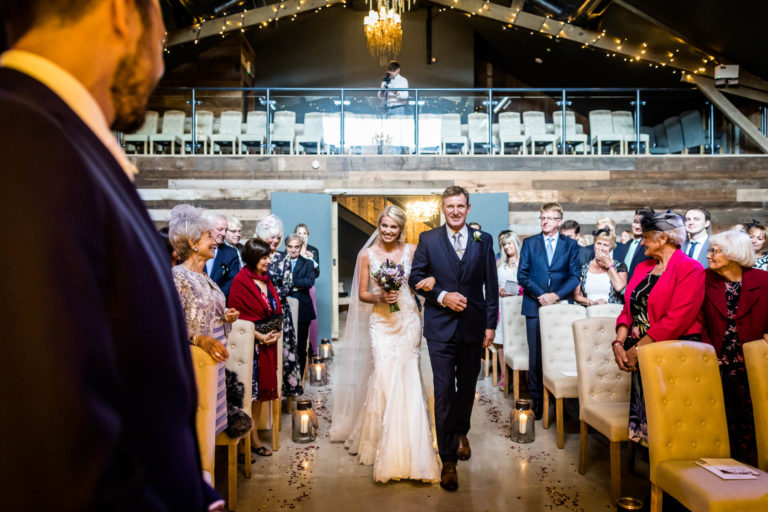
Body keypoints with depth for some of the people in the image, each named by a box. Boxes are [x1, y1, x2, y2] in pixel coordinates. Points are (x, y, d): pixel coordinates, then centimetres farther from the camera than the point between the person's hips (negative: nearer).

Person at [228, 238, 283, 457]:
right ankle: (252, 439, 9)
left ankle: (254, 436, 21)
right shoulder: (240, 282, -10)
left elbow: (276, 308, 16)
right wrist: (260, 336, -16)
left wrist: (276, 331, 0)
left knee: (261, 389, 11)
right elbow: (238, 316, -14)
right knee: (251, 390, -2)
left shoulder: (265, 279, 12)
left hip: (268, 343, 7)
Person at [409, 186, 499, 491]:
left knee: (467, 386, 16)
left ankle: (461, 433, 43)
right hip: (441, 327, -2)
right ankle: (448, 460, 9)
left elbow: (491, 285, 4)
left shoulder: (484, 240, 4)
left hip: (473, 326, 2)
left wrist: (491, 324, 1)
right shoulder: (428, 240, 1)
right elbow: (415, 278, 0)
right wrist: (442, 296, -15)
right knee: (444, 392, -2)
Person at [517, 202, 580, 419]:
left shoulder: (570, 245, 8)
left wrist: (556, 295, -12)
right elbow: (522, 275, 2)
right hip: (535, 306, 0)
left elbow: (574, 277, 2)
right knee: (535, 356, 2)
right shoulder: (530, 243, 8)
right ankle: (536, 399, 10)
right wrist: (540, 295, -10)